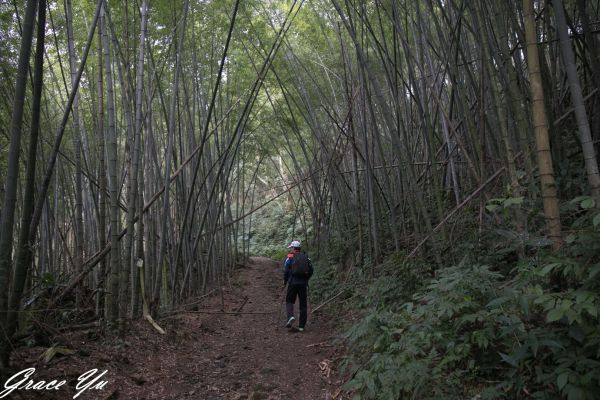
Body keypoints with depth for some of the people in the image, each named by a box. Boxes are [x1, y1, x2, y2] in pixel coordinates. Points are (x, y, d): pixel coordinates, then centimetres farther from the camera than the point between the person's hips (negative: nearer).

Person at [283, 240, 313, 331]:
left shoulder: (290, 257, -1)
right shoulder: (306, 257, 9)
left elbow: (286, 271, -5)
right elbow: (311, 270, 7)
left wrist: (284, 282, 6)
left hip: (293, 282, -3)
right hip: (303, 283, 3)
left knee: (289, 301, 13)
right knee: (303, 304, 8)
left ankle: (290, 317, -13)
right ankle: (301, 326, 9)